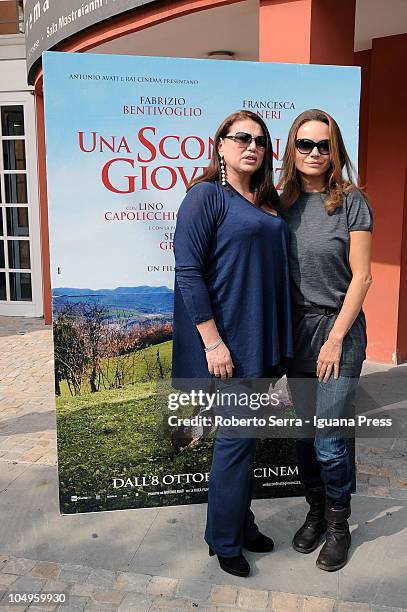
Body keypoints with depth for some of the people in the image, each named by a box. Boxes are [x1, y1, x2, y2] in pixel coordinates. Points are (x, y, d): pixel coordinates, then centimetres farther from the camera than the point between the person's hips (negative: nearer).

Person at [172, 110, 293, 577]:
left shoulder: (265, 202, 13)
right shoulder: (206, 195, -10)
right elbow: (188, 273, -16)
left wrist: (276, 341, 13)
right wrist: (212, 341, -20)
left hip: (260, 338, 8)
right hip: (226, 339, -7)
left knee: (243, 436, 17)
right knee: (237, 437, 1)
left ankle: (241, 524, 34)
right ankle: (224, 540, 22)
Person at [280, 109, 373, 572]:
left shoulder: (351, 202, -6)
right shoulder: (284, 204, 5)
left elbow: (361, 277, -9)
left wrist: (335, 338, -13)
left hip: (339, 329, -4)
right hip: (297, 329, 4)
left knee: (328, 441, -1)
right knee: (304, 434, 13)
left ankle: (339, 525, 24)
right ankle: (315, 512, 35)